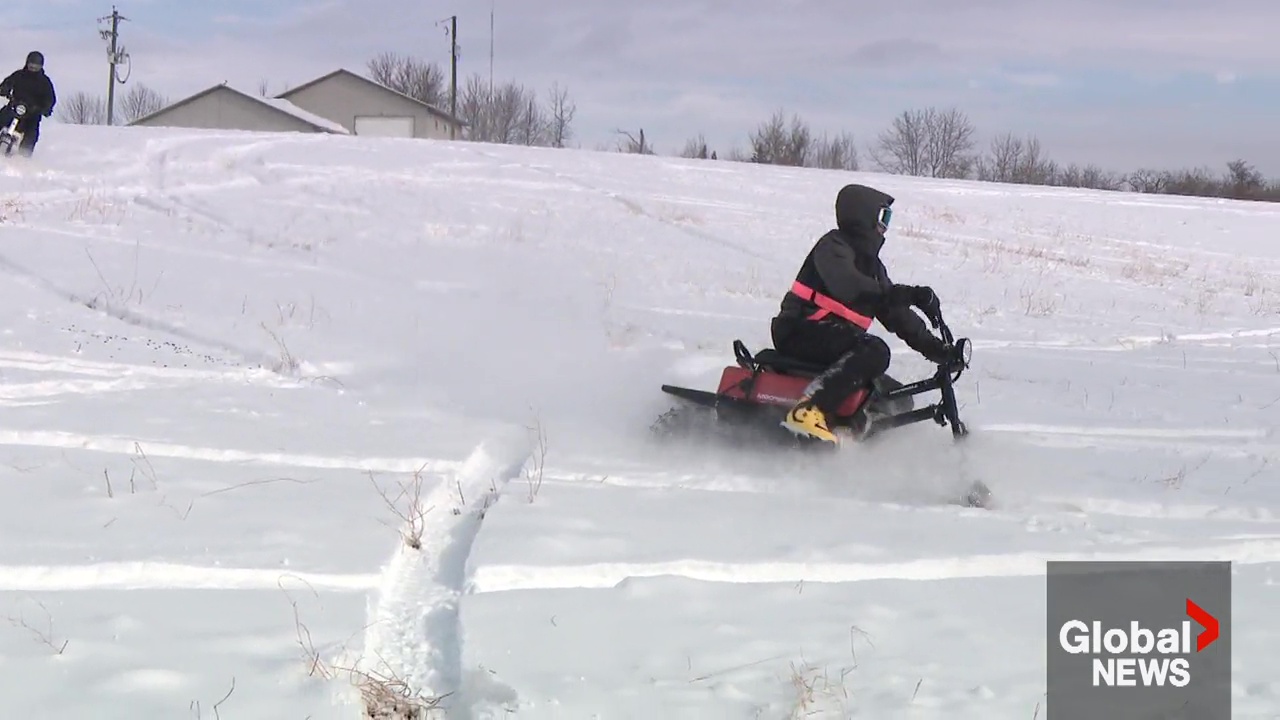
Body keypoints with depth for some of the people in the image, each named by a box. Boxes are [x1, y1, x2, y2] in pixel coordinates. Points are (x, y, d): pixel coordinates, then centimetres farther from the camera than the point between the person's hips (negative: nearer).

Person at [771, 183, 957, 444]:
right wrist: (910, 294, -35)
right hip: (801, 333, -10)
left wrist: (931, 345, 1)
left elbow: (894, 313, 15)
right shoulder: (833, 246, -7)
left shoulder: (871, 263, 21)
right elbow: (848, 287, -28)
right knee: (874, 351, -34)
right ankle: (808, 411, -45)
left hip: (838, 340, 10)